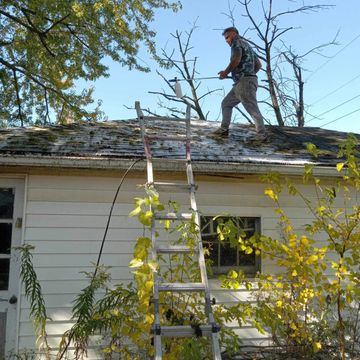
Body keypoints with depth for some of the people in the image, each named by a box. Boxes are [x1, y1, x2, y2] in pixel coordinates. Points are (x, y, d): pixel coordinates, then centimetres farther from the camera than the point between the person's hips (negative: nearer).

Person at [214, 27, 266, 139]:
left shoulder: (237, 42, 0)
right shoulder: (247, 45, 28)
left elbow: (236, 59, -17)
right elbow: (258, 65, 25)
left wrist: (226, 72, -6)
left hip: (244, 81, -10)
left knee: (253, 109, -12)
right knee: (226, 103, 15)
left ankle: (262, 135, -14)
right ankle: (224, 129, 12)